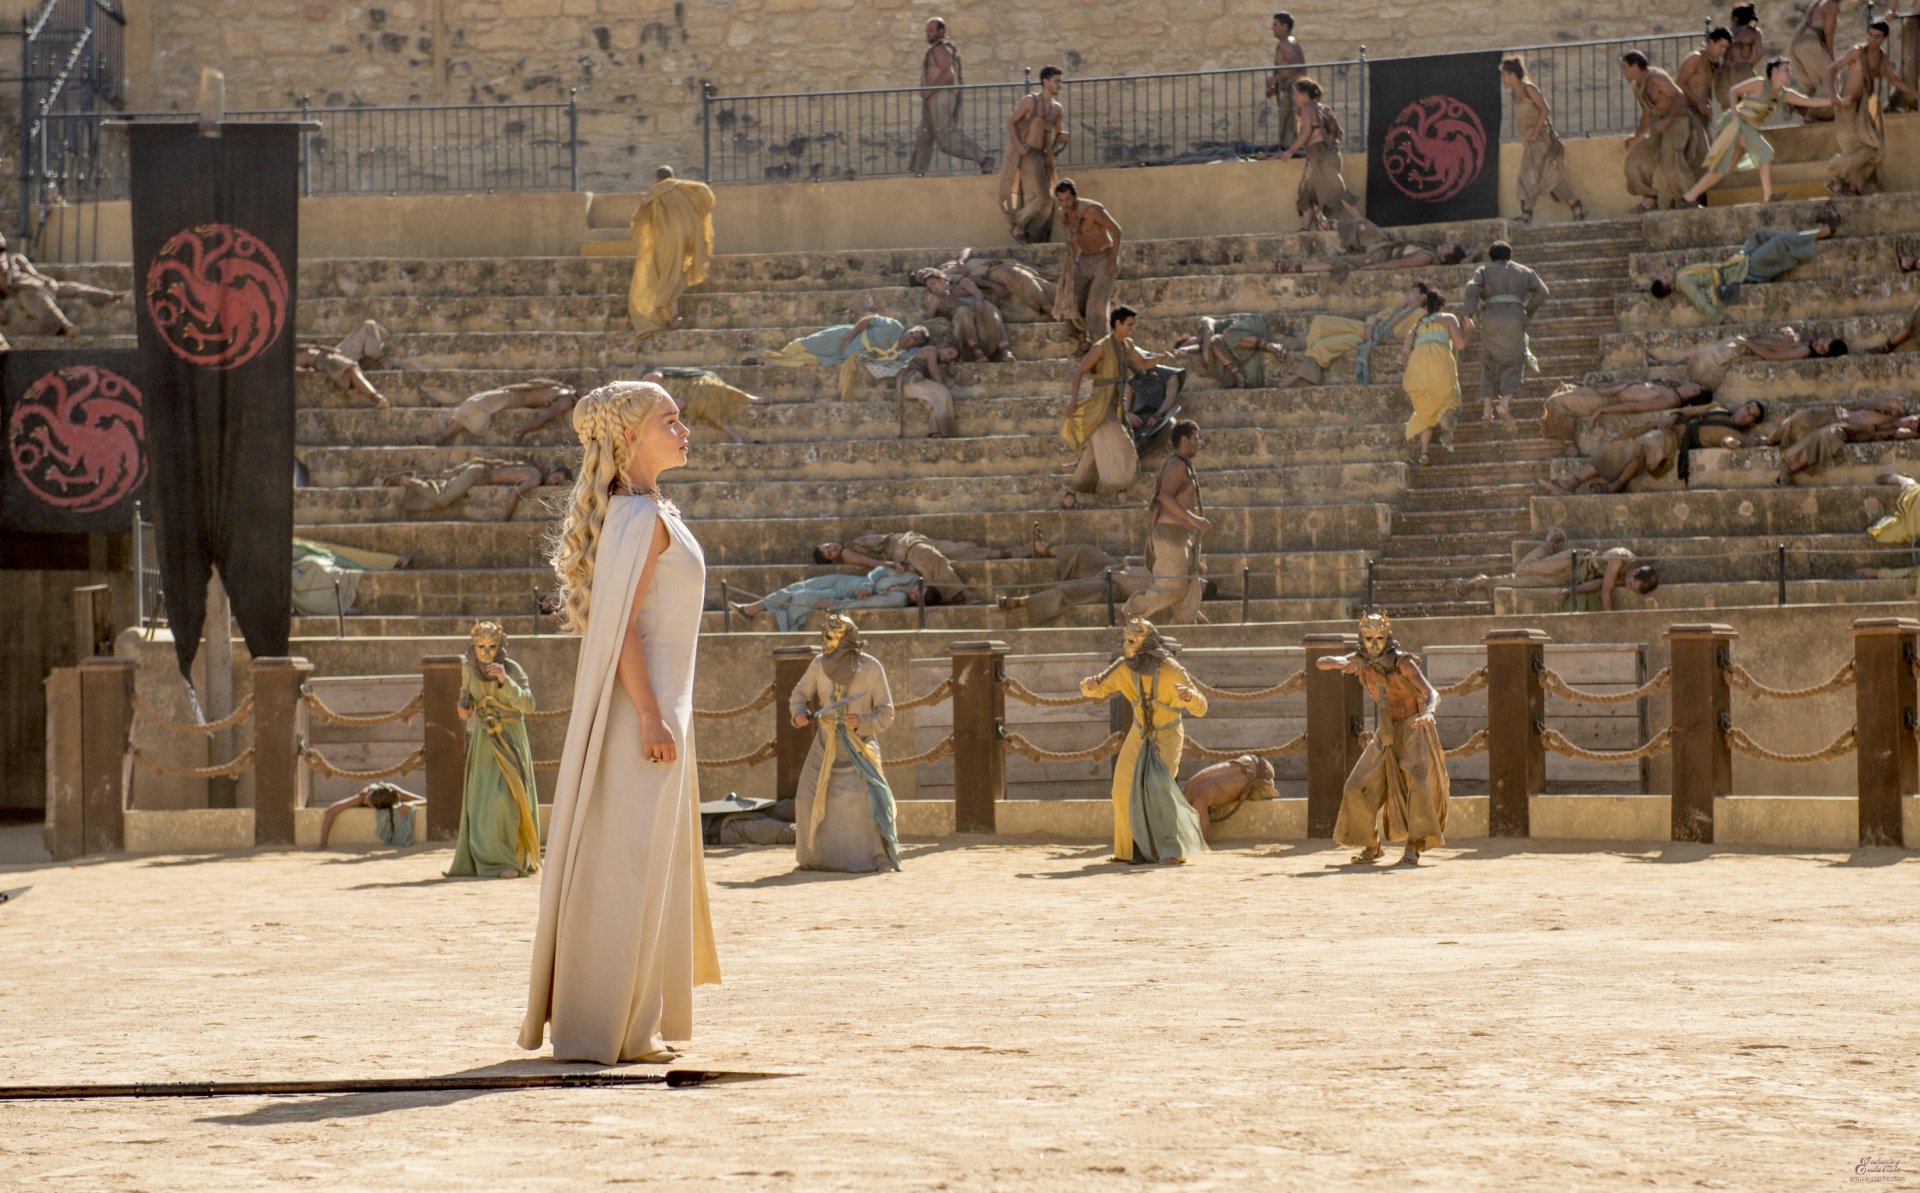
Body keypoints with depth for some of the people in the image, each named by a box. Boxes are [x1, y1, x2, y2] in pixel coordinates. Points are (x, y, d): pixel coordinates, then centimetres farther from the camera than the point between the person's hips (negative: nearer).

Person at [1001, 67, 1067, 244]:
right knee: (1040, 198, -14)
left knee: (1044, 201, 5)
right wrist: (1017, 144, -15)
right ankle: (1018, 228, 2)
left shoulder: (1058, 108, 14)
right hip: (1027, 155, -7)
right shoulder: (1030, 101, -2)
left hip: (1044, 156, 7)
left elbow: (1058, 135, 17)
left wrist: (1063, 136, -9)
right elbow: (1011, 122, -1)